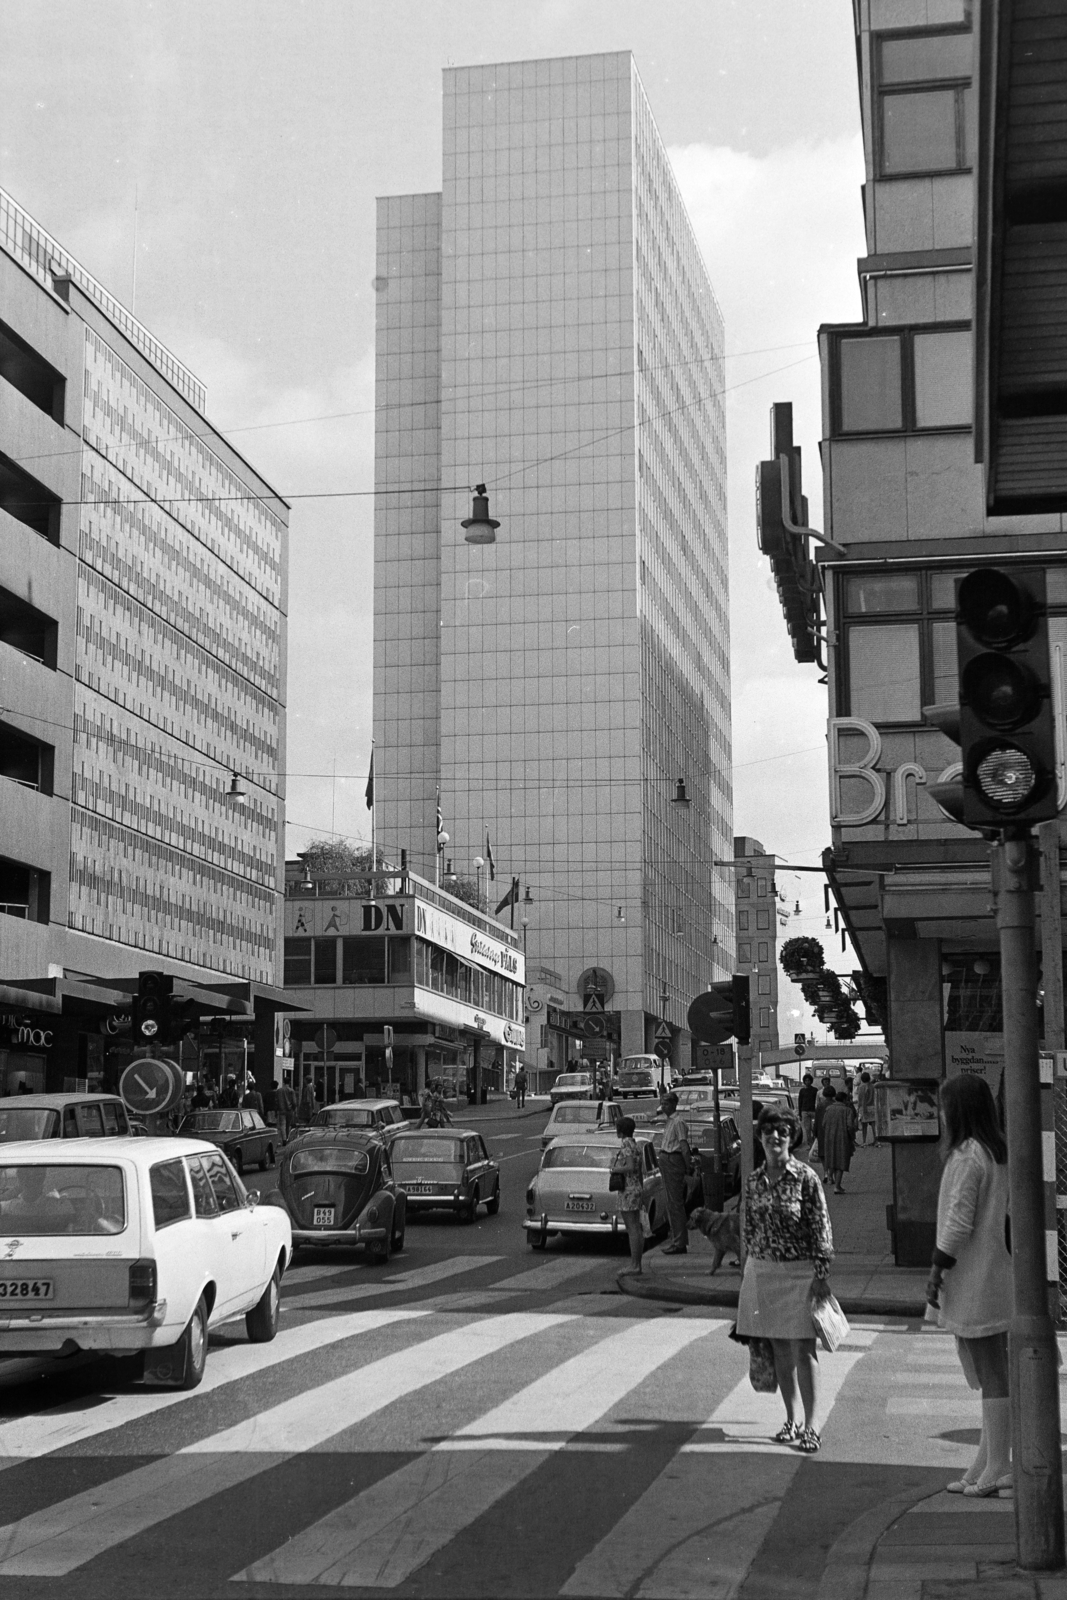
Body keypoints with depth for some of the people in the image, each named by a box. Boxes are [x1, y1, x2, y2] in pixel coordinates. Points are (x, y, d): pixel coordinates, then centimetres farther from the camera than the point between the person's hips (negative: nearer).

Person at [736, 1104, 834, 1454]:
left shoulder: (806, 1178, -8)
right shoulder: (754, 1181, 6)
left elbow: (821, 1229, -7)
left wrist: (821, 1276, -11)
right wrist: (749, 1272, 11)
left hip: (799, 1272, -5)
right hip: (762, 1271, 5)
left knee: (803, 1349, -4)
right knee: (779, 1348, 10)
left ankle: (810, 1425, 1)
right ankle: (792, 1419, 21)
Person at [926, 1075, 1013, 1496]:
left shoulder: (966, 1156, -17)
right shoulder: (999, 1153, 11)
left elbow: (959, 1221, -20)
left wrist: (937, 1270, -13)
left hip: (973, 1280, -10)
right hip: (996, 1275, 10)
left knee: (991, 1374, -5)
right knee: (994, 1371, 13)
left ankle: (996, 1468, 0)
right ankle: (987, 1463, 20)